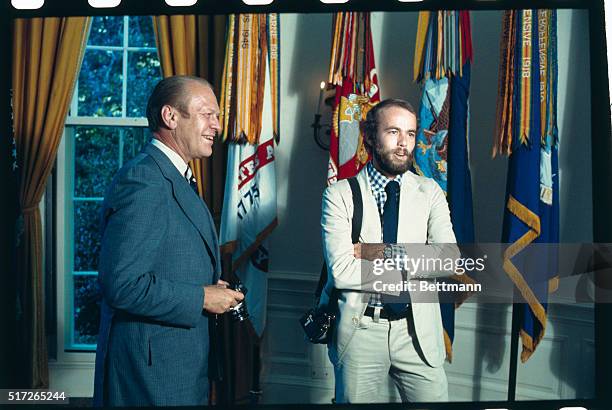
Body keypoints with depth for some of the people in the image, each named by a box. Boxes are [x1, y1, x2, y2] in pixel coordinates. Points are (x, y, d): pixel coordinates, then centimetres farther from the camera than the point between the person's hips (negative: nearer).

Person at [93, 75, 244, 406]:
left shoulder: (177, 180, 13)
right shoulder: (142, 181, -19)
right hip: (150, 370, -10)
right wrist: (201, 298, -17)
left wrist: (216, 291, 5)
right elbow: (122, 285, -27)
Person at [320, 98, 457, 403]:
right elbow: (341, 271, -16)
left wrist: (383, 252, -16)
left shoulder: (429, 192, 4)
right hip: (358, 330, -2)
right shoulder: (339, 194, -4)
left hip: (417, 330, 2)